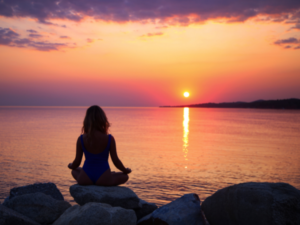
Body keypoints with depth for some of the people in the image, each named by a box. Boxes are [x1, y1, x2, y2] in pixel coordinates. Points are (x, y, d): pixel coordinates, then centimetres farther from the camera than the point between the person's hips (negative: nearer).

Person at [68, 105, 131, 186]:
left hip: (85, 179, 3)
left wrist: (71, 166, 24)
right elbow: (116, 161, -7)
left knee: (74, 171, 38)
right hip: (103, 180, -2)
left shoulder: (81, 139, -6)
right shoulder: (109, 139, -11)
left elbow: (77, 162, -1)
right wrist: (125, 170, 13)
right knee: (125, 176, 26)